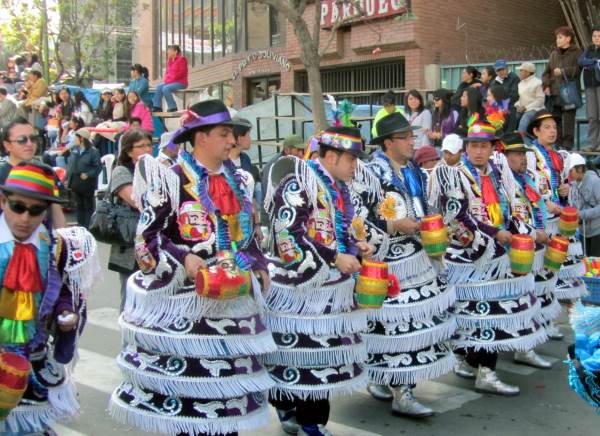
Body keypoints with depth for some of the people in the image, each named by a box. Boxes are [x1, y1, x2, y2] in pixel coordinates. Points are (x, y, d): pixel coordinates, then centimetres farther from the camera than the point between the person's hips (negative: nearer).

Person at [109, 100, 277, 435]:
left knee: (228, 375, 11)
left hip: (233, 298, 6)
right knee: (185, 376, 0)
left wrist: (260, 266, 10)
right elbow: (146, 238, -9)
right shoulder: (172, 180, -7)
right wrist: (183, 259, -22)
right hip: (185, 299, -6)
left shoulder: (240, 181, 13)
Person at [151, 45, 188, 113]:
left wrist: (170, 79, -17)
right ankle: (157, 107, -7)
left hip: (180, 82, -8)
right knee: (158, 86, -7)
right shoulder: (170, 60, 13)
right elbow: (168, 71, 21)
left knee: (165, 88, -27)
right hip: (171, 82, 8)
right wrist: (165, 78, -1)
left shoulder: (181, 59, -11)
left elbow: (182, 73, -17)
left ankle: (173, 108, -18)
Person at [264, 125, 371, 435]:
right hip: (302, 286, -8)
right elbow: (288, 234, -21)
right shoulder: (299, 182, -12)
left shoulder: (336, 187, 14)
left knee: (324, 352, 11)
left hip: (331, 287, 8)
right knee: (304, 353, -1)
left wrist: (355, 246, 5)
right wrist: (335, 258, -19)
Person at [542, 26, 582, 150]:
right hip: (554, 92, 5)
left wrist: (562, 71, -16)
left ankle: (567, 144, -2)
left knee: (568, 119, -6)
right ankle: (557, 143, 9)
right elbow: (547, 71, 16)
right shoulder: (554, 54, 20)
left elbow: (577, 69, -11)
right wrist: (546, 85, 2)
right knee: (555, 118, 3)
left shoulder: (577, 53, 3)